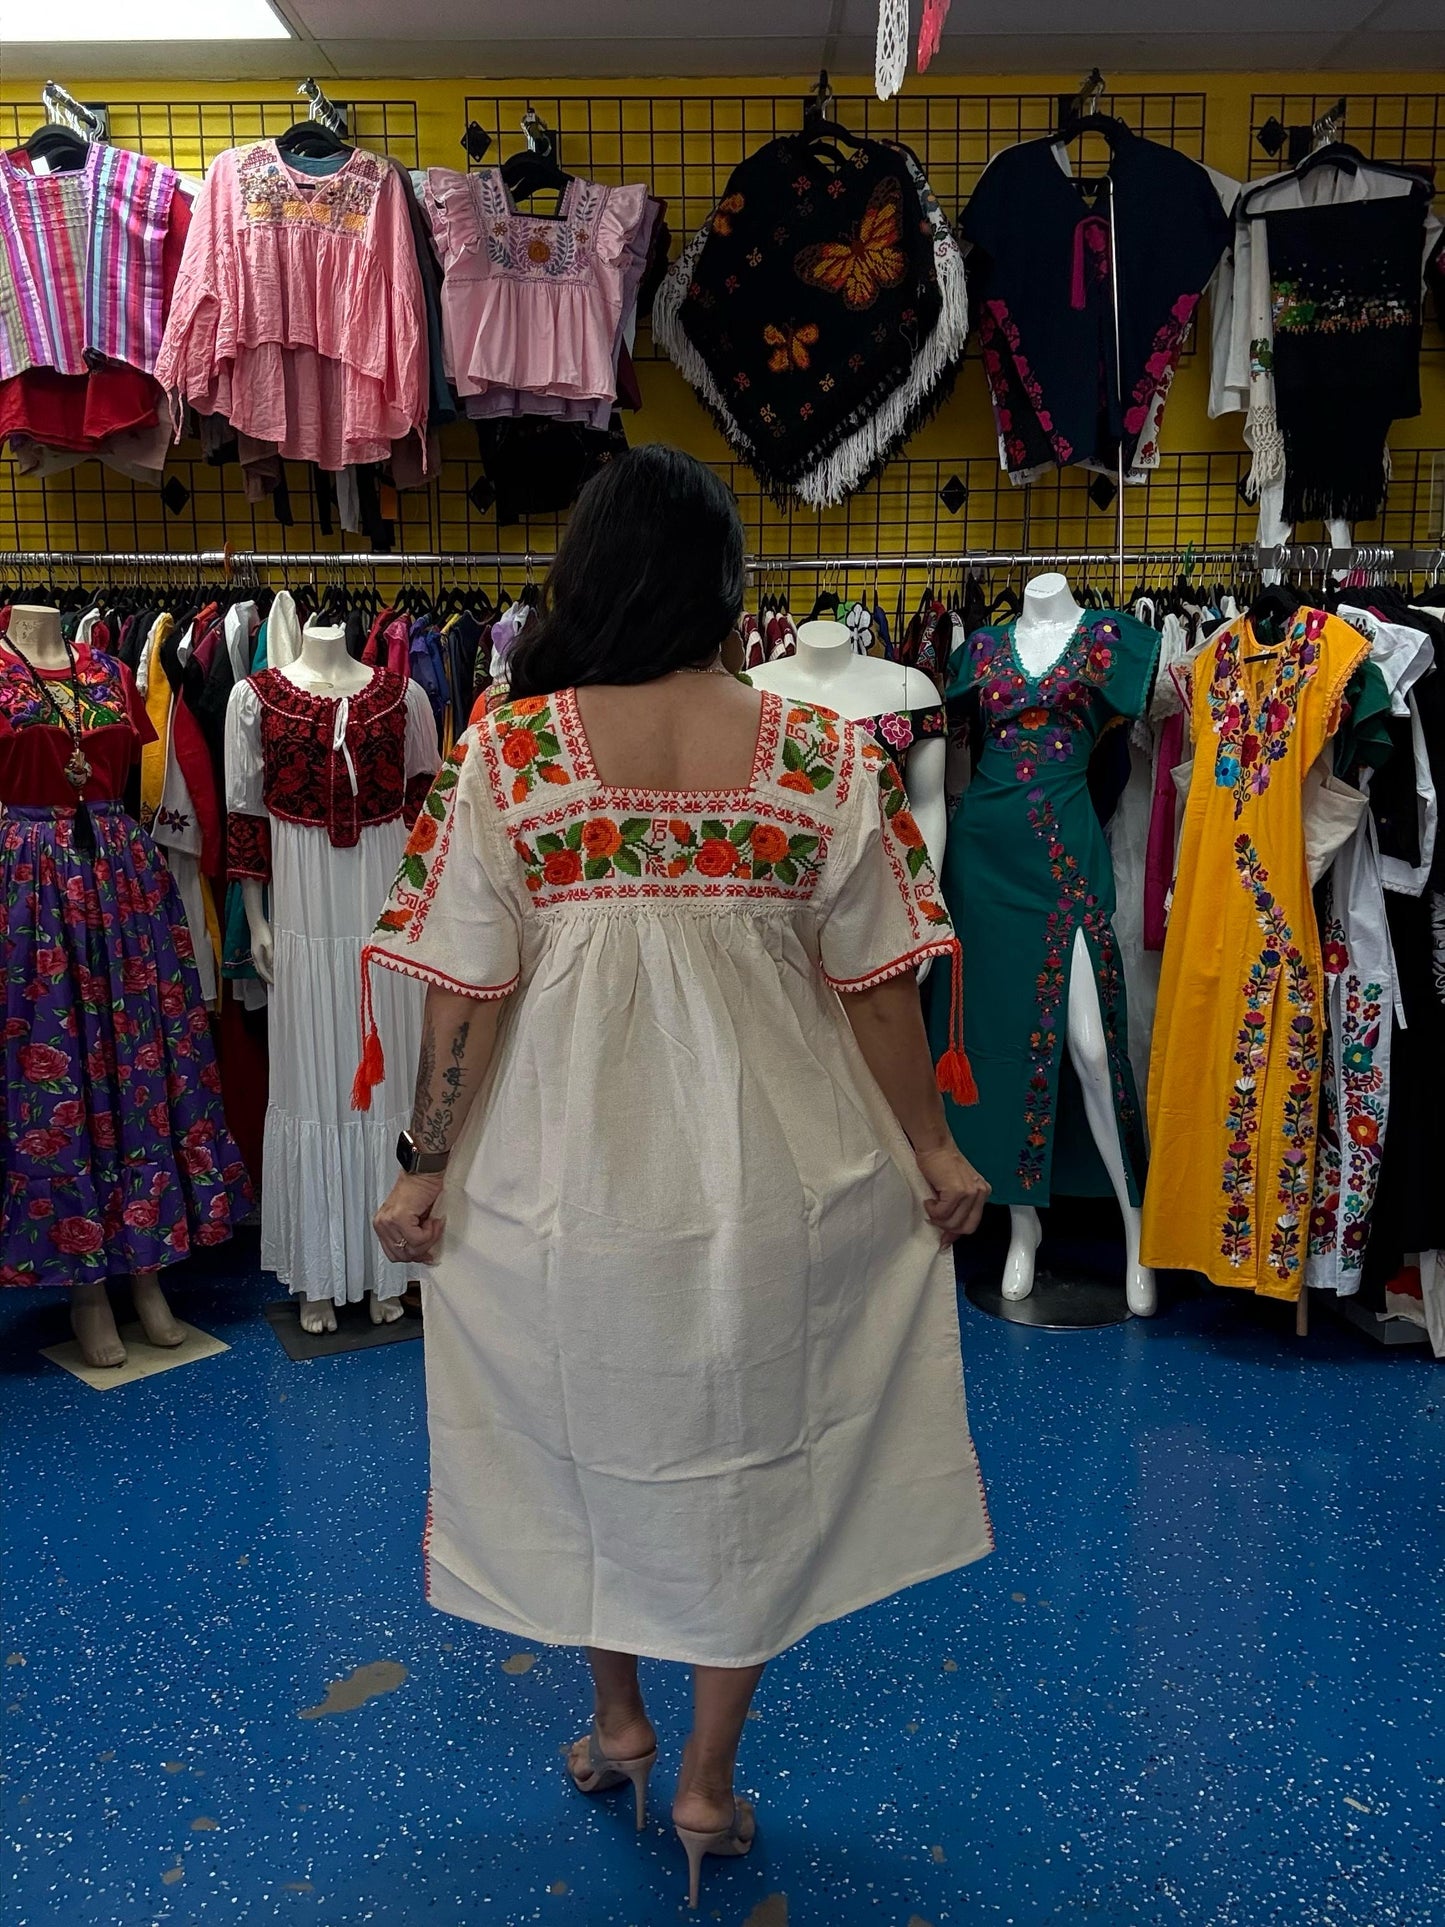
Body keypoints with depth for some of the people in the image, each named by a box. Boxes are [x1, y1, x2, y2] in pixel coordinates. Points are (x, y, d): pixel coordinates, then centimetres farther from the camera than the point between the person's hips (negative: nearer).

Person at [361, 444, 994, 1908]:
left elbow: (467, 989, -9)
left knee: (582, 1428, 22)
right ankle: (707, 1781, 31)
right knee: (743, 1447, 18)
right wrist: (931, 1149, 8)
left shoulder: (506, 755, -9)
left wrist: (426, 1165, 2)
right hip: (769, 1165, 1)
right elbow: (875, 986, -4)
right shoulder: (820, 758, -7)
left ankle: (614, 1720, 42)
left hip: (562, 1161, 0)